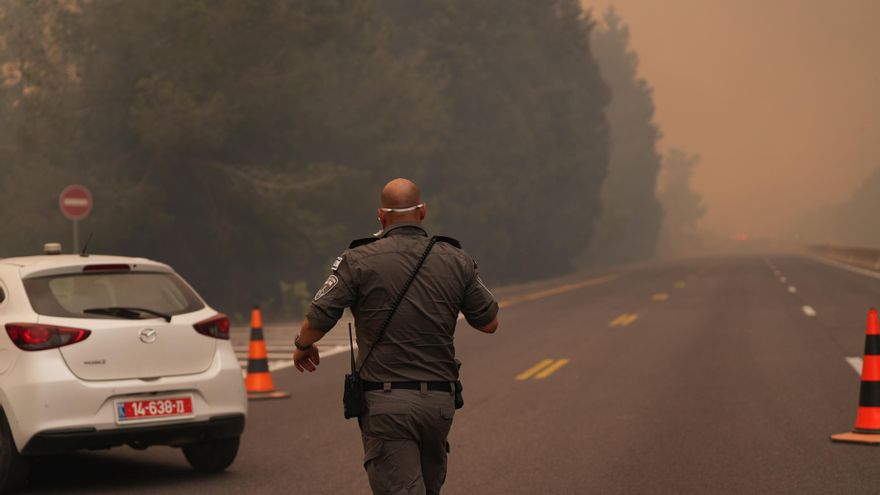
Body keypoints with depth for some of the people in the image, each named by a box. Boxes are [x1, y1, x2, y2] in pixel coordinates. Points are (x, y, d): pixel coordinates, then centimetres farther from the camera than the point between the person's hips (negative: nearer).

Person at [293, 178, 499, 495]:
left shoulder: (359, 260, -6)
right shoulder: (456, 260, 3)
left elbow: (317, 322, -6)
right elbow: (489, 323, 10)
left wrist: (303, 346, 16)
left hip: (386, 402, -4)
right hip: (440, 400, 4)